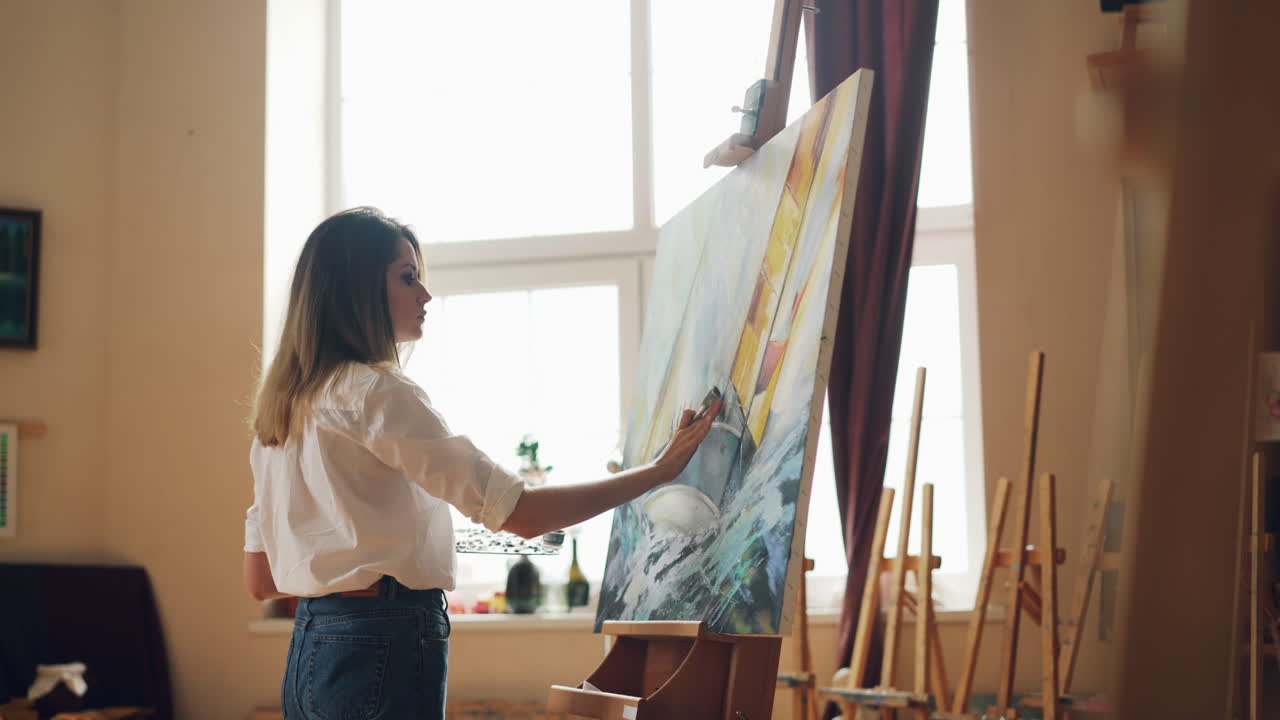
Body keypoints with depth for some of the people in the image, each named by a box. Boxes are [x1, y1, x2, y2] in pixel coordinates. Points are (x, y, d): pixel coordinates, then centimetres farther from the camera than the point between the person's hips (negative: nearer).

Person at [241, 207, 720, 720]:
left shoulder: (281, 406, 14)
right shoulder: (377, 393, -13)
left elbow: (260, 581, 16)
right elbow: (521, 514, -18)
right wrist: (660, 470, -12)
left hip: (310, 648, 9)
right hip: (385, 649, -9)